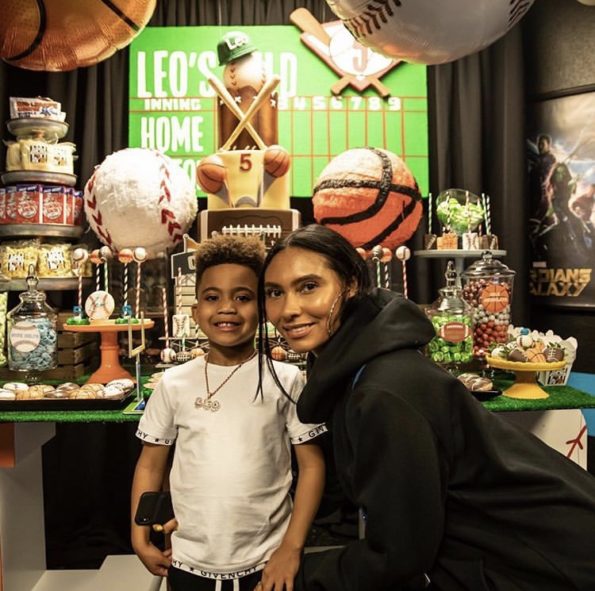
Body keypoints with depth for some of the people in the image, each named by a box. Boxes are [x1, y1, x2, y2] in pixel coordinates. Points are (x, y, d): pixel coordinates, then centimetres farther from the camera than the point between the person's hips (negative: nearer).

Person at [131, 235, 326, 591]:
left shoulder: (285, 380, -9)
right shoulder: (174, 384, -4)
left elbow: (311, 465, -5)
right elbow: (151, 464, 4)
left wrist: (292, 547, -10)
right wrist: (140, 537, -2)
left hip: (267, 562, -1)